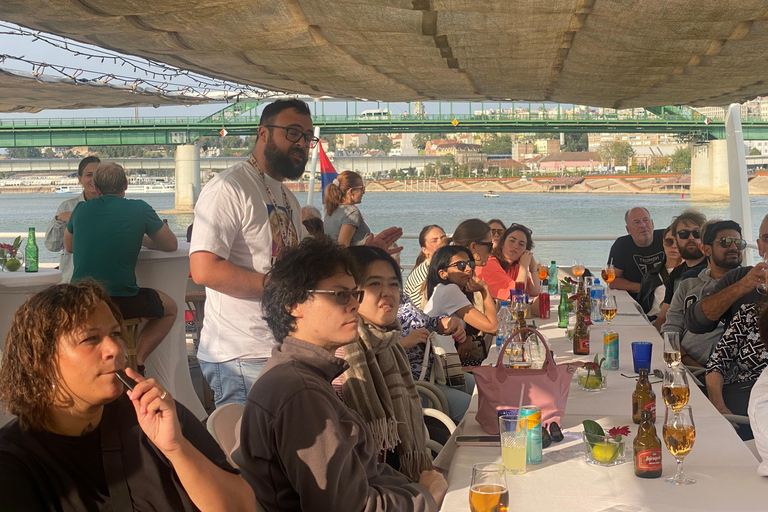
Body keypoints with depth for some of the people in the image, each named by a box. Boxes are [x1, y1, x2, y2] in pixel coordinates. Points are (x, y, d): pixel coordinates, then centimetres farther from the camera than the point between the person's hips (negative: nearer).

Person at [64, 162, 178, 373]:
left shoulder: (81, 210, 10)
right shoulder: (139, 209, 0)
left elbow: (68, 247, 28)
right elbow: (172, 245, 14)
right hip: (123, 303, -3)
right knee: (170, 308, 23)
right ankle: (137, 362, 8)